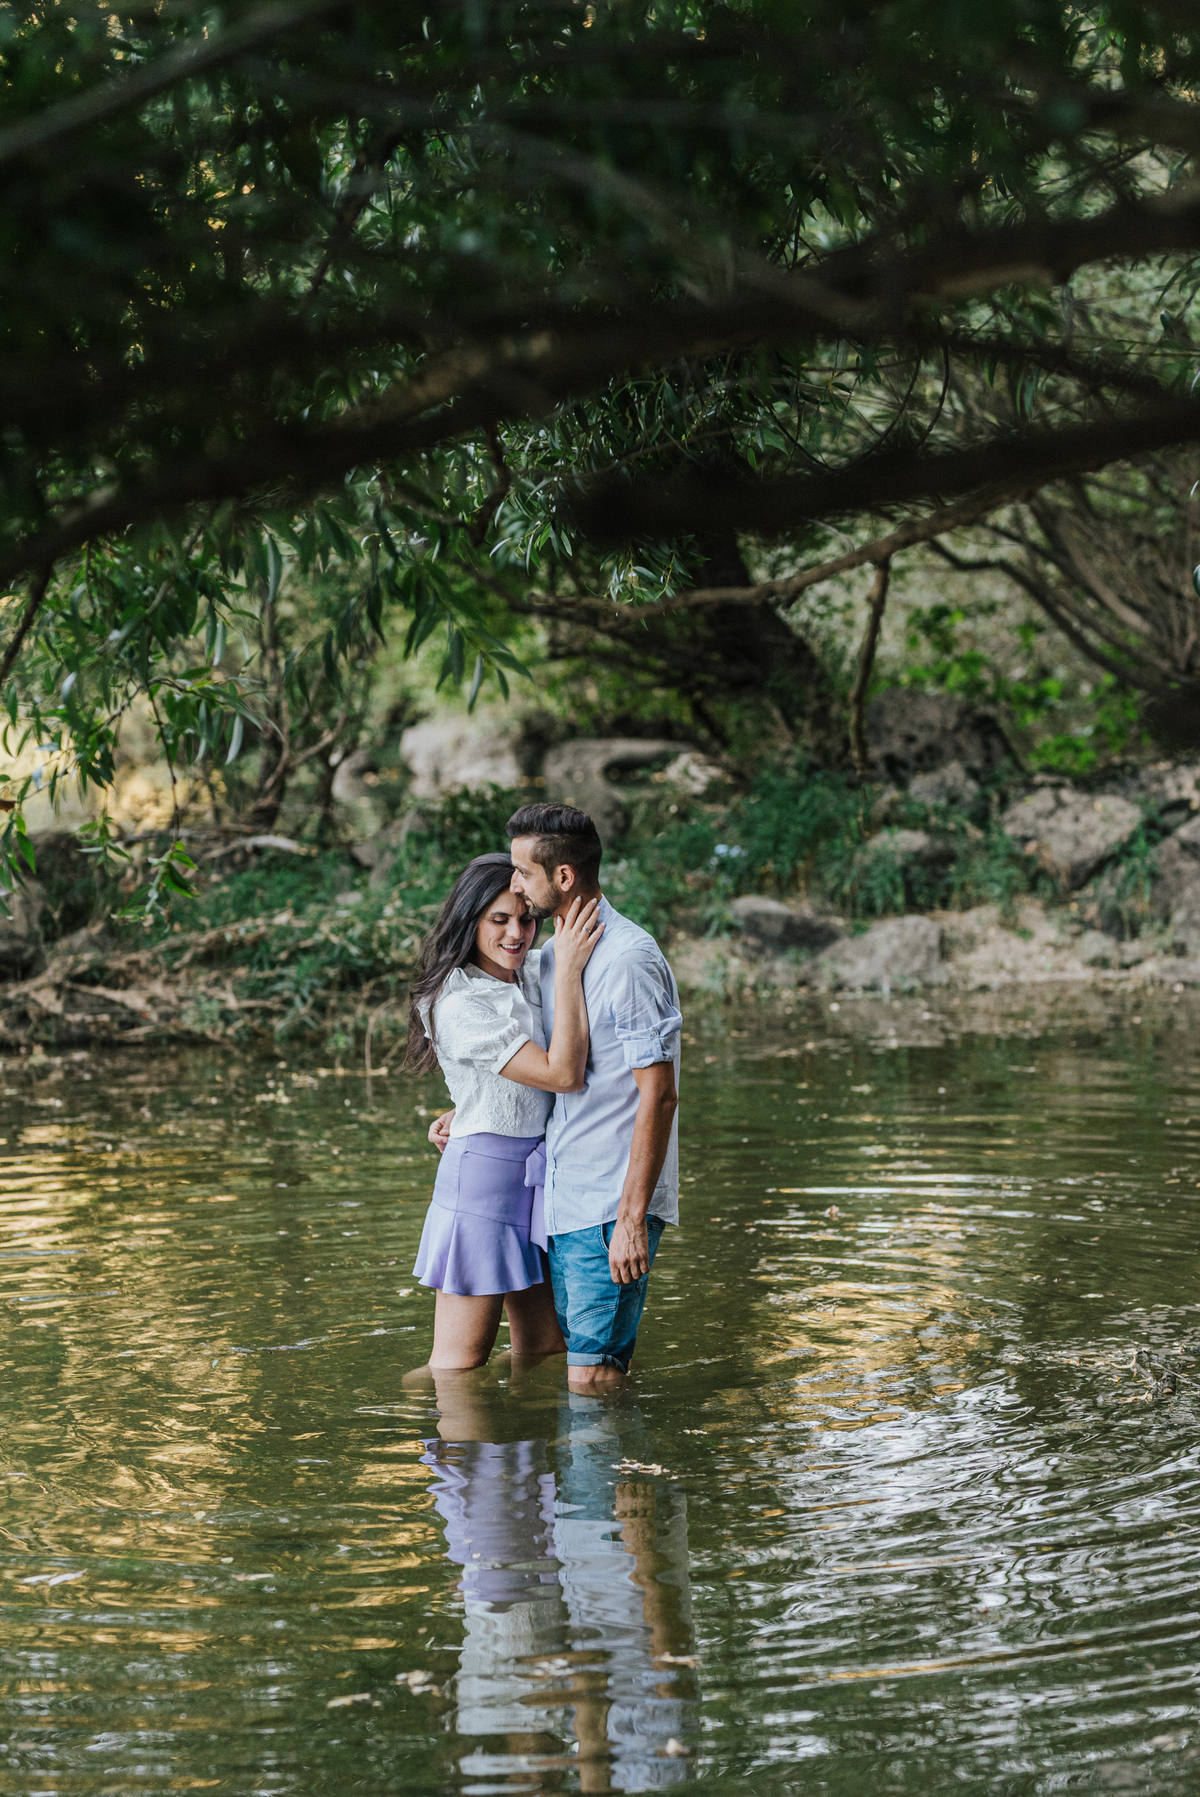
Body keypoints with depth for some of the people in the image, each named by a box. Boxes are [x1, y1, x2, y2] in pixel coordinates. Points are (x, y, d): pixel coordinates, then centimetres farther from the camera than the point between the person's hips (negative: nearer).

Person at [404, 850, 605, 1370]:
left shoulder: (532, 974, 7)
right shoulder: (458, 1005, -18)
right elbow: (562, 1073, -24)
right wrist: (568, 969, -22)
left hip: (540, 1168, 8)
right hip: (483, 1171, -8)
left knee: (545, 1350, 14)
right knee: (459, 1365, -3)